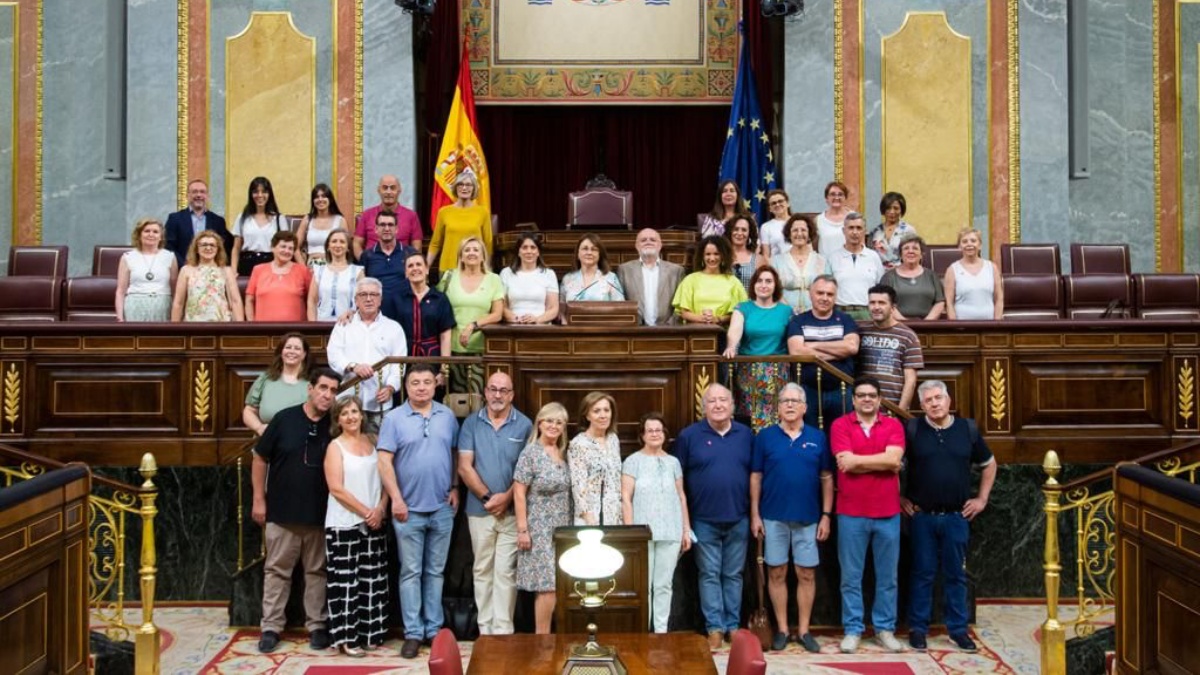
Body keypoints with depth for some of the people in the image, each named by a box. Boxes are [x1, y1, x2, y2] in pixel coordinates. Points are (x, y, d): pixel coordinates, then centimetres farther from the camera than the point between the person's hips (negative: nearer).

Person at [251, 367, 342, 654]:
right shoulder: (284, 419, -5)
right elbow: (260, 459, 1)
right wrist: (259, 499, -2)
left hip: (320, 515, 1)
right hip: (282, 512, -1)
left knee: (317, 571, 10)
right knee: (277, 570, 7)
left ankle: (317, 625, 20)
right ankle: (271, 627, 16)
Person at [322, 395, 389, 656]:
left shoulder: (372, 442, 9)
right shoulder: (335, 447, -4)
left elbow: (384, 479, 9)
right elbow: (336, 488, -12)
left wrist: (380, 509, -7)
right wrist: (365, 511, -13)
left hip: (374, 523, 5)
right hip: (344, 524, -5)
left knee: (372, 580, 8)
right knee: (345, 581, -3)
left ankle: (369, 632, 17)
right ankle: (346, 637, 4)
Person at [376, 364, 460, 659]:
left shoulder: (448, 416, 6)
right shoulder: (394, 418, -3)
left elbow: (455, 455, 12)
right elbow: (384, 461, -8)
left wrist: (455, 487, 1)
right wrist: (396, 499, -13)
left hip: (442, 509, 3)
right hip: (409, 509, -2)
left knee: (435, 571, 10)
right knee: (411, 572, 3)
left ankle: (434, 629, 18)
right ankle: (413, 633, 9)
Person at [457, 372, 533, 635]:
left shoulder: (524, 425, -1)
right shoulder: (471, 423, 2)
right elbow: (464, 467, -3)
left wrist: (507, 497, -14)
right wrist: (487, 497, -11)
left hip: (512, 510, -1)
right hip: (479, 509, 2)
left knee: (505, 571, -2)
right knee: (482, 570, 9)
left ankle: (503, 630, 3)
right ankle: (485, 629, 16)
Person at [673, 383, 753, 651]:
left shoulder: (746, 435, 4)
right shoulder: (689, 435, -3)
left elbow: (755, 474, 9)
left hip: (738, 518, 2)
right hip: (704, 520, -2)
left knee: (734, 574, 10)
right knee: (710, 574, 4)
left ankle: (733, 625, 19)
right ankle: (715, 627, 10)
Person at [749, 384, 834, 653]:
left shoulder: (817, 437, 3)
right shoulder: (765, 436, 0)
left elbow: (826, 478, 5)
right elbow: (756, 477, 2)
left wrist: (826, 515, -1)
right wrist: (755, 514, -3)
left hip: (808, 518, 1)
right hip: (773, 517, -1)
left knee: (807, 575, 5)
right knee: (776, 574, 5)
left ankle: (804, 630, 16)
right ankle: (781, 629, 16)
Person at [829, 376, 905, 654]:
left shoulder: (893, 425, 4)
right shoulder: (840, 425, -1)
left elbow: (893, 459, -13)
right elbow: (845, 463, -14)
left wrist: (857, 460, -11)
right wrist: (882, 462, -9)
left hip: (888, 513, 2)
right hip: (851, 513, -2)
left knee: (887, 577, 10)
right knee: (851, 578, 5)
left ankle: (885, 629, 21)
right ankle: (853, 630, 14)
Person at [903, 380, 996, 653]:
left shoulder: (968, 429, 2)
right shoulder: (912, 430, -4)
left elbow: (989, 464, 15)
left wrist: (982, 498, 9)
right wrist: (899, 497, 1)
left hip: (957, 517, 1)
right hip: (922, 516, -1)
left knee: (956, 574, 9)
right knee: (923, 574, 6)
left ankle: (958, 629, 19)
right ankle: (918, 628, 15)